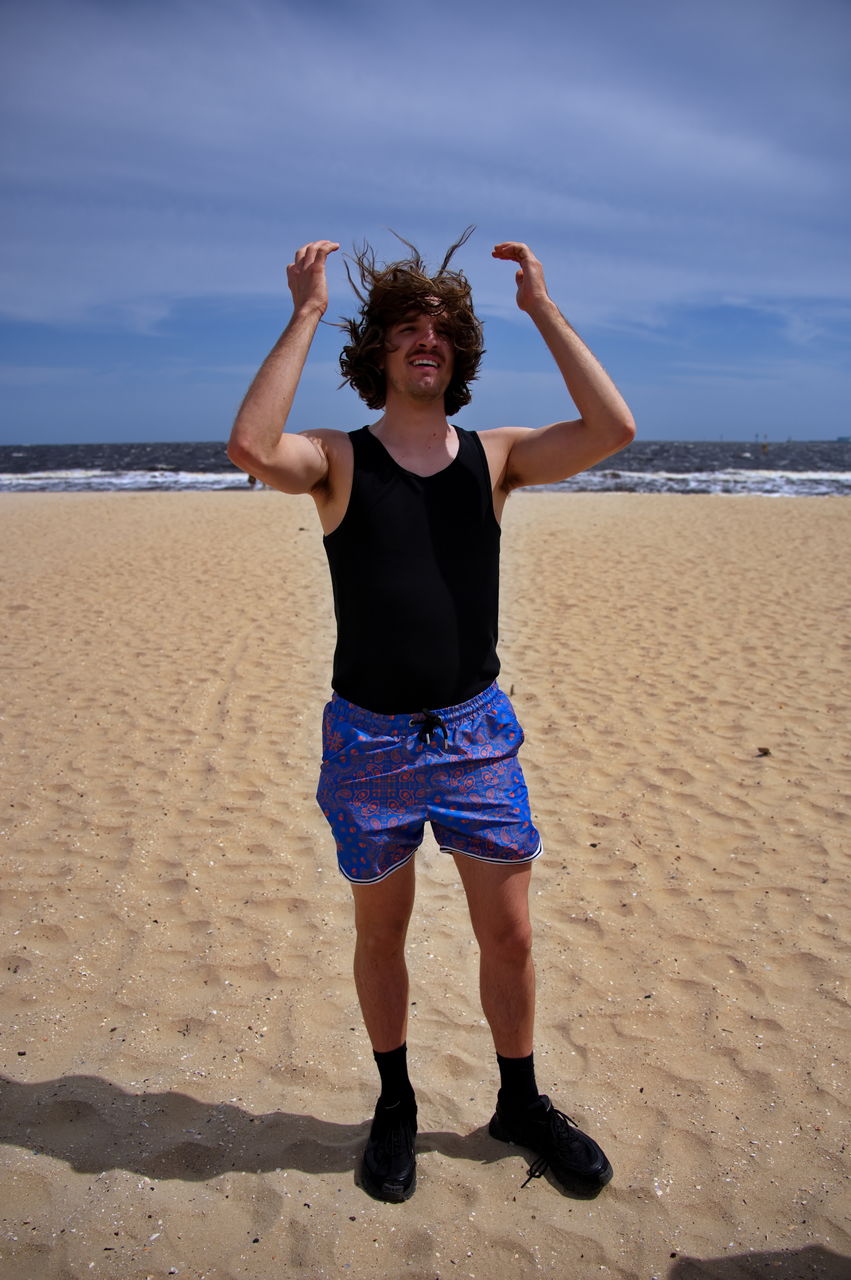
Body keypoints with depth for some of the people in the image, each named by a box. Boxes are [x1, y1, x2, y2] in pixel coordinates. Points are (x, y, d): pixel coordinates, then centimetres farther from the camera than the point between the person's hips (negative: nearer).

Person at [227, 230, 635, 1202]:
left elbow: (612, 430, -12)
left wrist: (542, 309, -9)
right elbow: (251, 448, -25)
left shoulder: (495, 456, 3)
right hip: (368, 740, -1)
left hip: (477, 731, 2)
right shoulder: (339, 460, -3)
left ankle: (519, 1103, 36)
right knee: (381, 934, 15)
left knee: (508, 935, 10)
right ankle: (395, 1107, 39)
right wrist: (304, 313, -18)